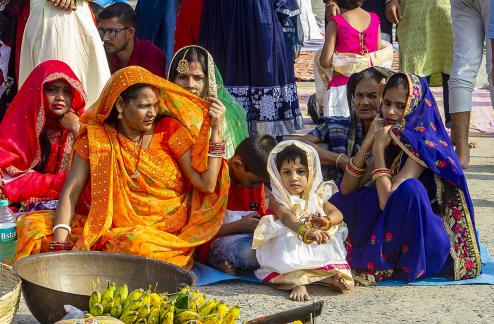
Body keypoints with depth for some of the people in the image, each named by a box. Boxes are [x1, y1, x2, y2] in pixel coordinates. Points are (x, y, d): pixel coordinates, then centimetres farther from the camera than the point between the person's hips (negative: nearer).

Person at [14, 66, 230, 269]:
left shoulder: (169, 130, 0)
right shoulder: (95, 137, 1)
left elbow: (207, 184, -4)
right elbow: (70, 193, -5)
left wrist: (216, 129, -10)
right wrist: (59, 245, -19)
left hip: (166, 237, -1)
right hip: (112, 231, 1)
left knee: (138, 244, -37)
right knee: (31, 224, -13)